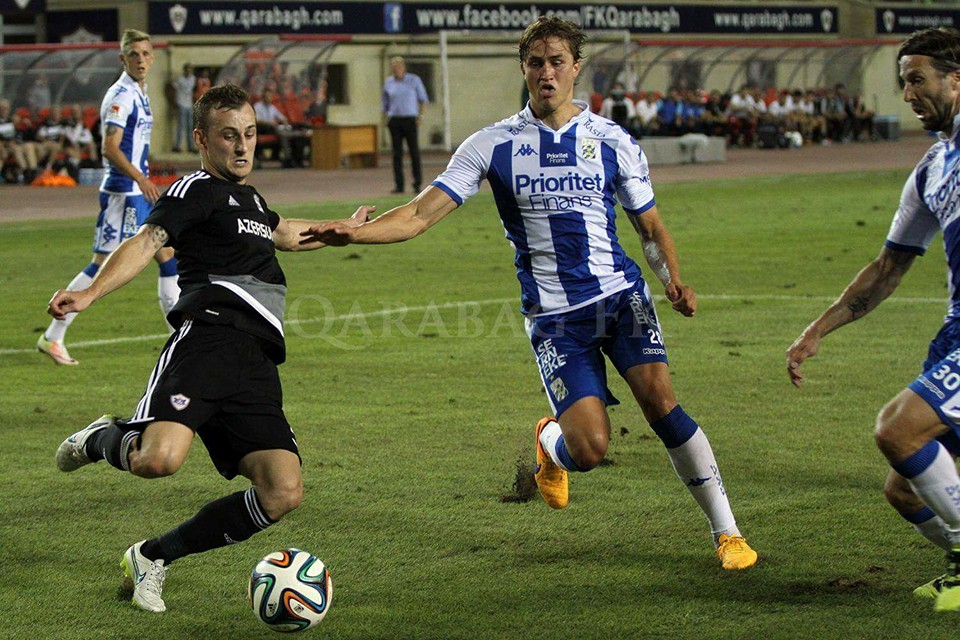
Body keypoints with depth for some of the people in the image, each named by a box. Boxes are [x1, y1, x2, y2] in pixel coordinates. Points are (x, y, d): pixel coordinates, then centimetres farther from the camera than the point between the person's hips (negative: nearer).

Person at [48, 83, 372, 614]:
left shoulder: (250, 198, 31)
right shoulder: (198, 190, 7)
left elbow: (283, 234, 54)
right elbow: (146, 242, -9)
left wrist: (344, 228, 67)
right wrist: (89, 294, -26)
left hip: (257, 364, 8)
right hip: (209, 336, -8)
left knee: (283, 491, -12)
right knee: (159, 459, -32)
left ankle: (153, 556, 3)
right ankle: (102, 439, 6)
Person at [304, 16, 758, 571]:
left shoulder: (612, 141, 4)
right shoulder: (494, 145, 1)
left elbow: (651, 227, 13)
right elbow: (419, 216, -5)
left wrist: (674, 280, -7)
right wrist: (353, 232, -22)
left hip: (621, 295, 1)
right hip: (554, 314, -1)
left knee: (659, 400, -21)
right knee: (590, 451, -13)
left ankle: (727, 531, -7)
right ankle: (552, 441, 27)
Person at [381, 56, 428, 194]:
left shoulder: (414, 80, 0)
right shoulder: (388, 83, 8)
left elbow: (422, 98, 5)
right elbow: (385, 103, 18)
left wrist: (420, 116, -4)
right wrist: (385, 119, 8)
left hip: (410, 119, -2)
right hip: (394, 120, 2)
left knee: (414, 152, -6)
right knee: (397, 154, 0)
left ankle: (417, 184, 0)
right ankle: (399, 185, 3)